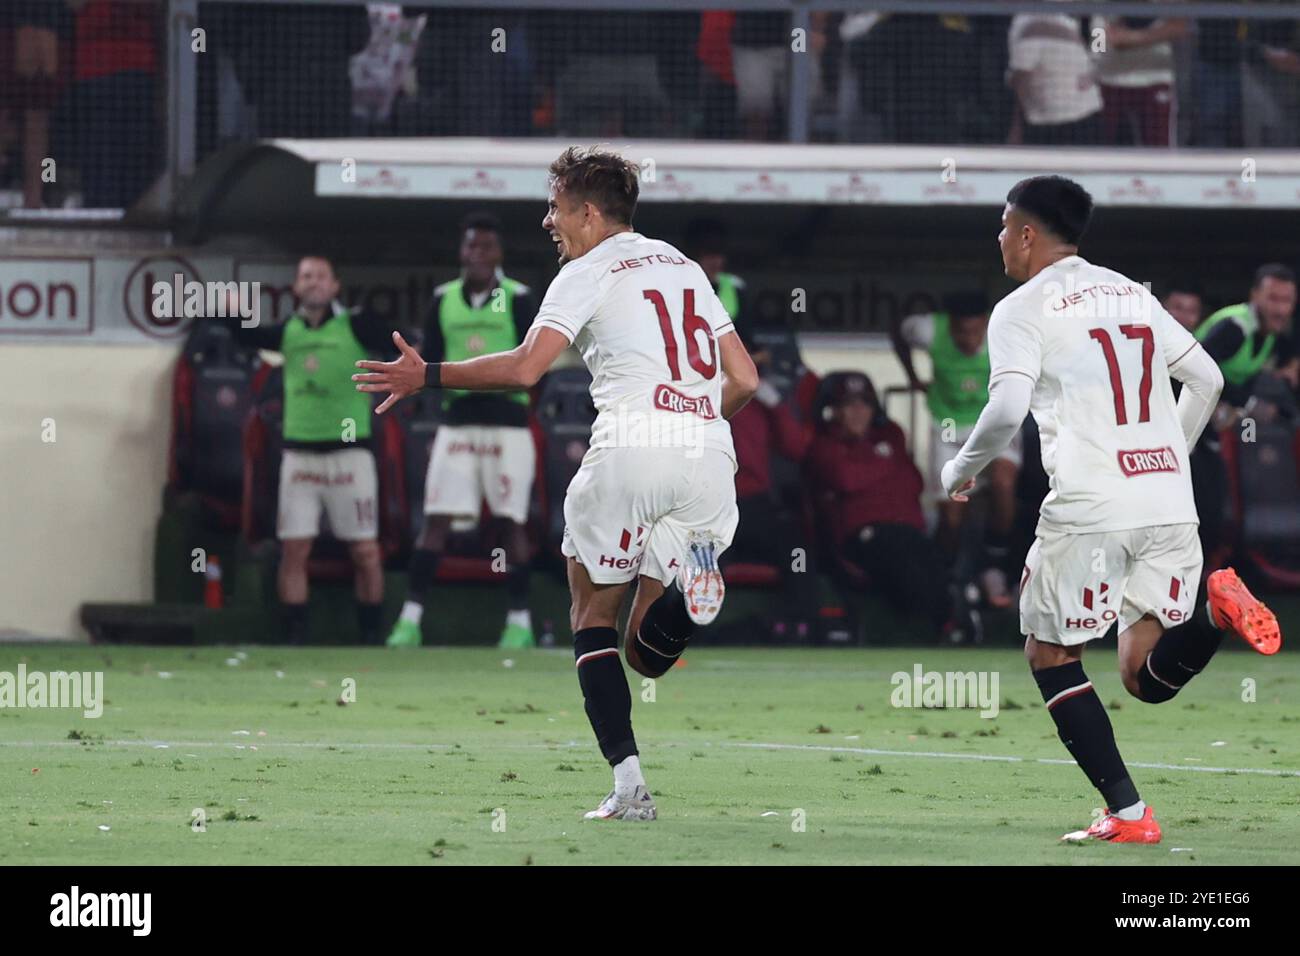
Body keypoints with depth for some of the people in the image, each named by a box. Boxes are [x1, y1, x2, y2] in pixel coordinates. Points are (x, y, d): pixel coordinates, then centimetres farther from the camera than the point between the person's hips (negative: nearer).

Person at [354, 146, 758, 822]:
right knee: (647, 652, 12)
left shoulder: (587, 272, 4)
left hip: (631, 451, -5)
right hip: (709, 461, 5)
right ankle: (687, 581, -23)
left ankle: (628, 783, -4)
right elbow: (743, 380, 23)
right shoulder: (685, 268, 24)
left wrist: (427, 376, -2)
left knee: (592, 617, 12)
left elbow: (525, 368, -11)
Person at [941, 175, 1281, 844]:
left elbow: (1007, 409, -13)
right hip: (1172, 507, 6)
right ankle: (1216, 609, -22)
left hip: (1090, 509, -6)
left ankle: (1127, 813, 1)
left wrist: (961, 469, 4)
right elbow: (1206, 378, 22)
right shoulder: (1133, 294, 20)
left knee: (1050, 656, 12)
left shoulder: (1021, 310, 0)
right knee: (1146, 680, 8)